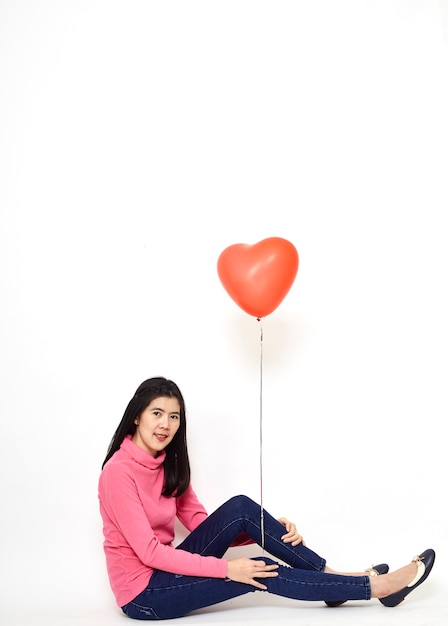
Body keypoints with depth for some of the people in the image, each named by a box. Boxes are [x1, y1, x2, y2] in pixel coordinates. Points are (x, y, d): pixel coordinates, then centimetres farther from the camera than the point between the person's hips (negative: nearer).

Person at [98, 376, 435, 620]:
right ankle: (375, 587, -4)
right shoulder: (119, 471, -21)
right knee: (261, 572, -15)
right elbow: (149, 551, -24)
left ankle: (329, 575, -5)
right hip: (143, 594, -7)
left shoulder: (169, 464, 4)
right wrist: (225, 568, -24)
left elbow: (203, 525, 3)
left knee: (240, 509, -13)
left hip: (166, 570, 7)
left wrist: (265, 533, -10)